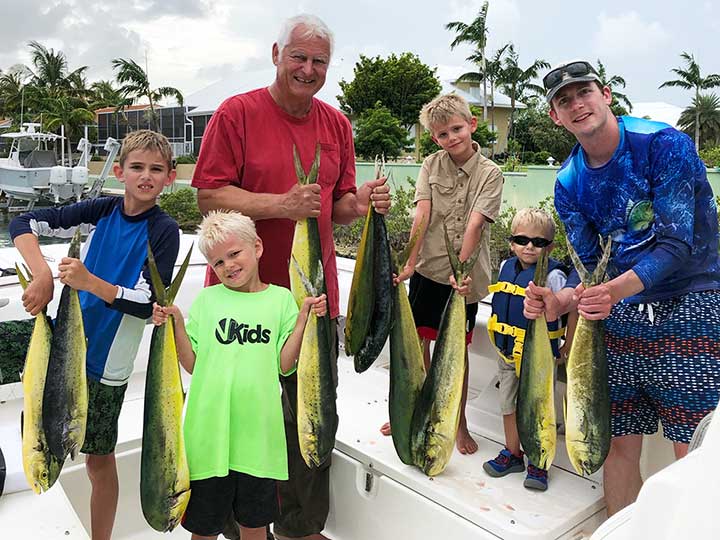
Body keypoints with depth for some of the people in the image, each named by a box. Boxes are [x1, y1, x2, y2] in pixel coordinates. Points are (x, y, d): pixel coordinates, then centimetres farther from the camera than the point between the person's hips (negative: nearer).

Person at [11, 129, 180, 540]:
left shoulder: (163, 230, -11)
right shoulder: (102, 210, -1)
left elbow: (147, 305, -17)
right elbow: (24, 224, -3)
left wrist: (88, 281, -29)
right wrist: (42, 274, -19)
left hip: (107, 361, -4)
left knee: (99, 459, 8)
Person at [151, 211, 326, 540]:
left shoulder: (280, 299, 3)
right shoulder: (207, 299, 5)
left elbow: (284, 365, -3)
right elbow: (192, 364, 2)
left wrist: (304, 318, -11)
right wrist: (176, 324, -10)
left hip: (258, 432, 0)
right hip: (210, 431, 0)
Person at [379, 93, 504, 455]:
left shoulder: (490, 173, -4)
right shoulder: (432, 164, 3)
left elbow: (474, 224, -15)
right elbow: (421, 214, -7)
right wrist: (409, 262, -16)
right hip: (428, 268, 2)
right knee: (418, 343, 9)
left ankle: (460, 423, 24)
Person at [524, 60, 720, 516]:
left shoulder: (664, 143, -11)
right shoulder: (569, 182, 4)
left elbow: (677, 243, -18)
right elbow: (590, 267, 5)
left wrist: (617, 289, -34)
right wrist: (557, 303, -15)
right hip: (621, 318, 5)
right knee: (618, 444, 9)